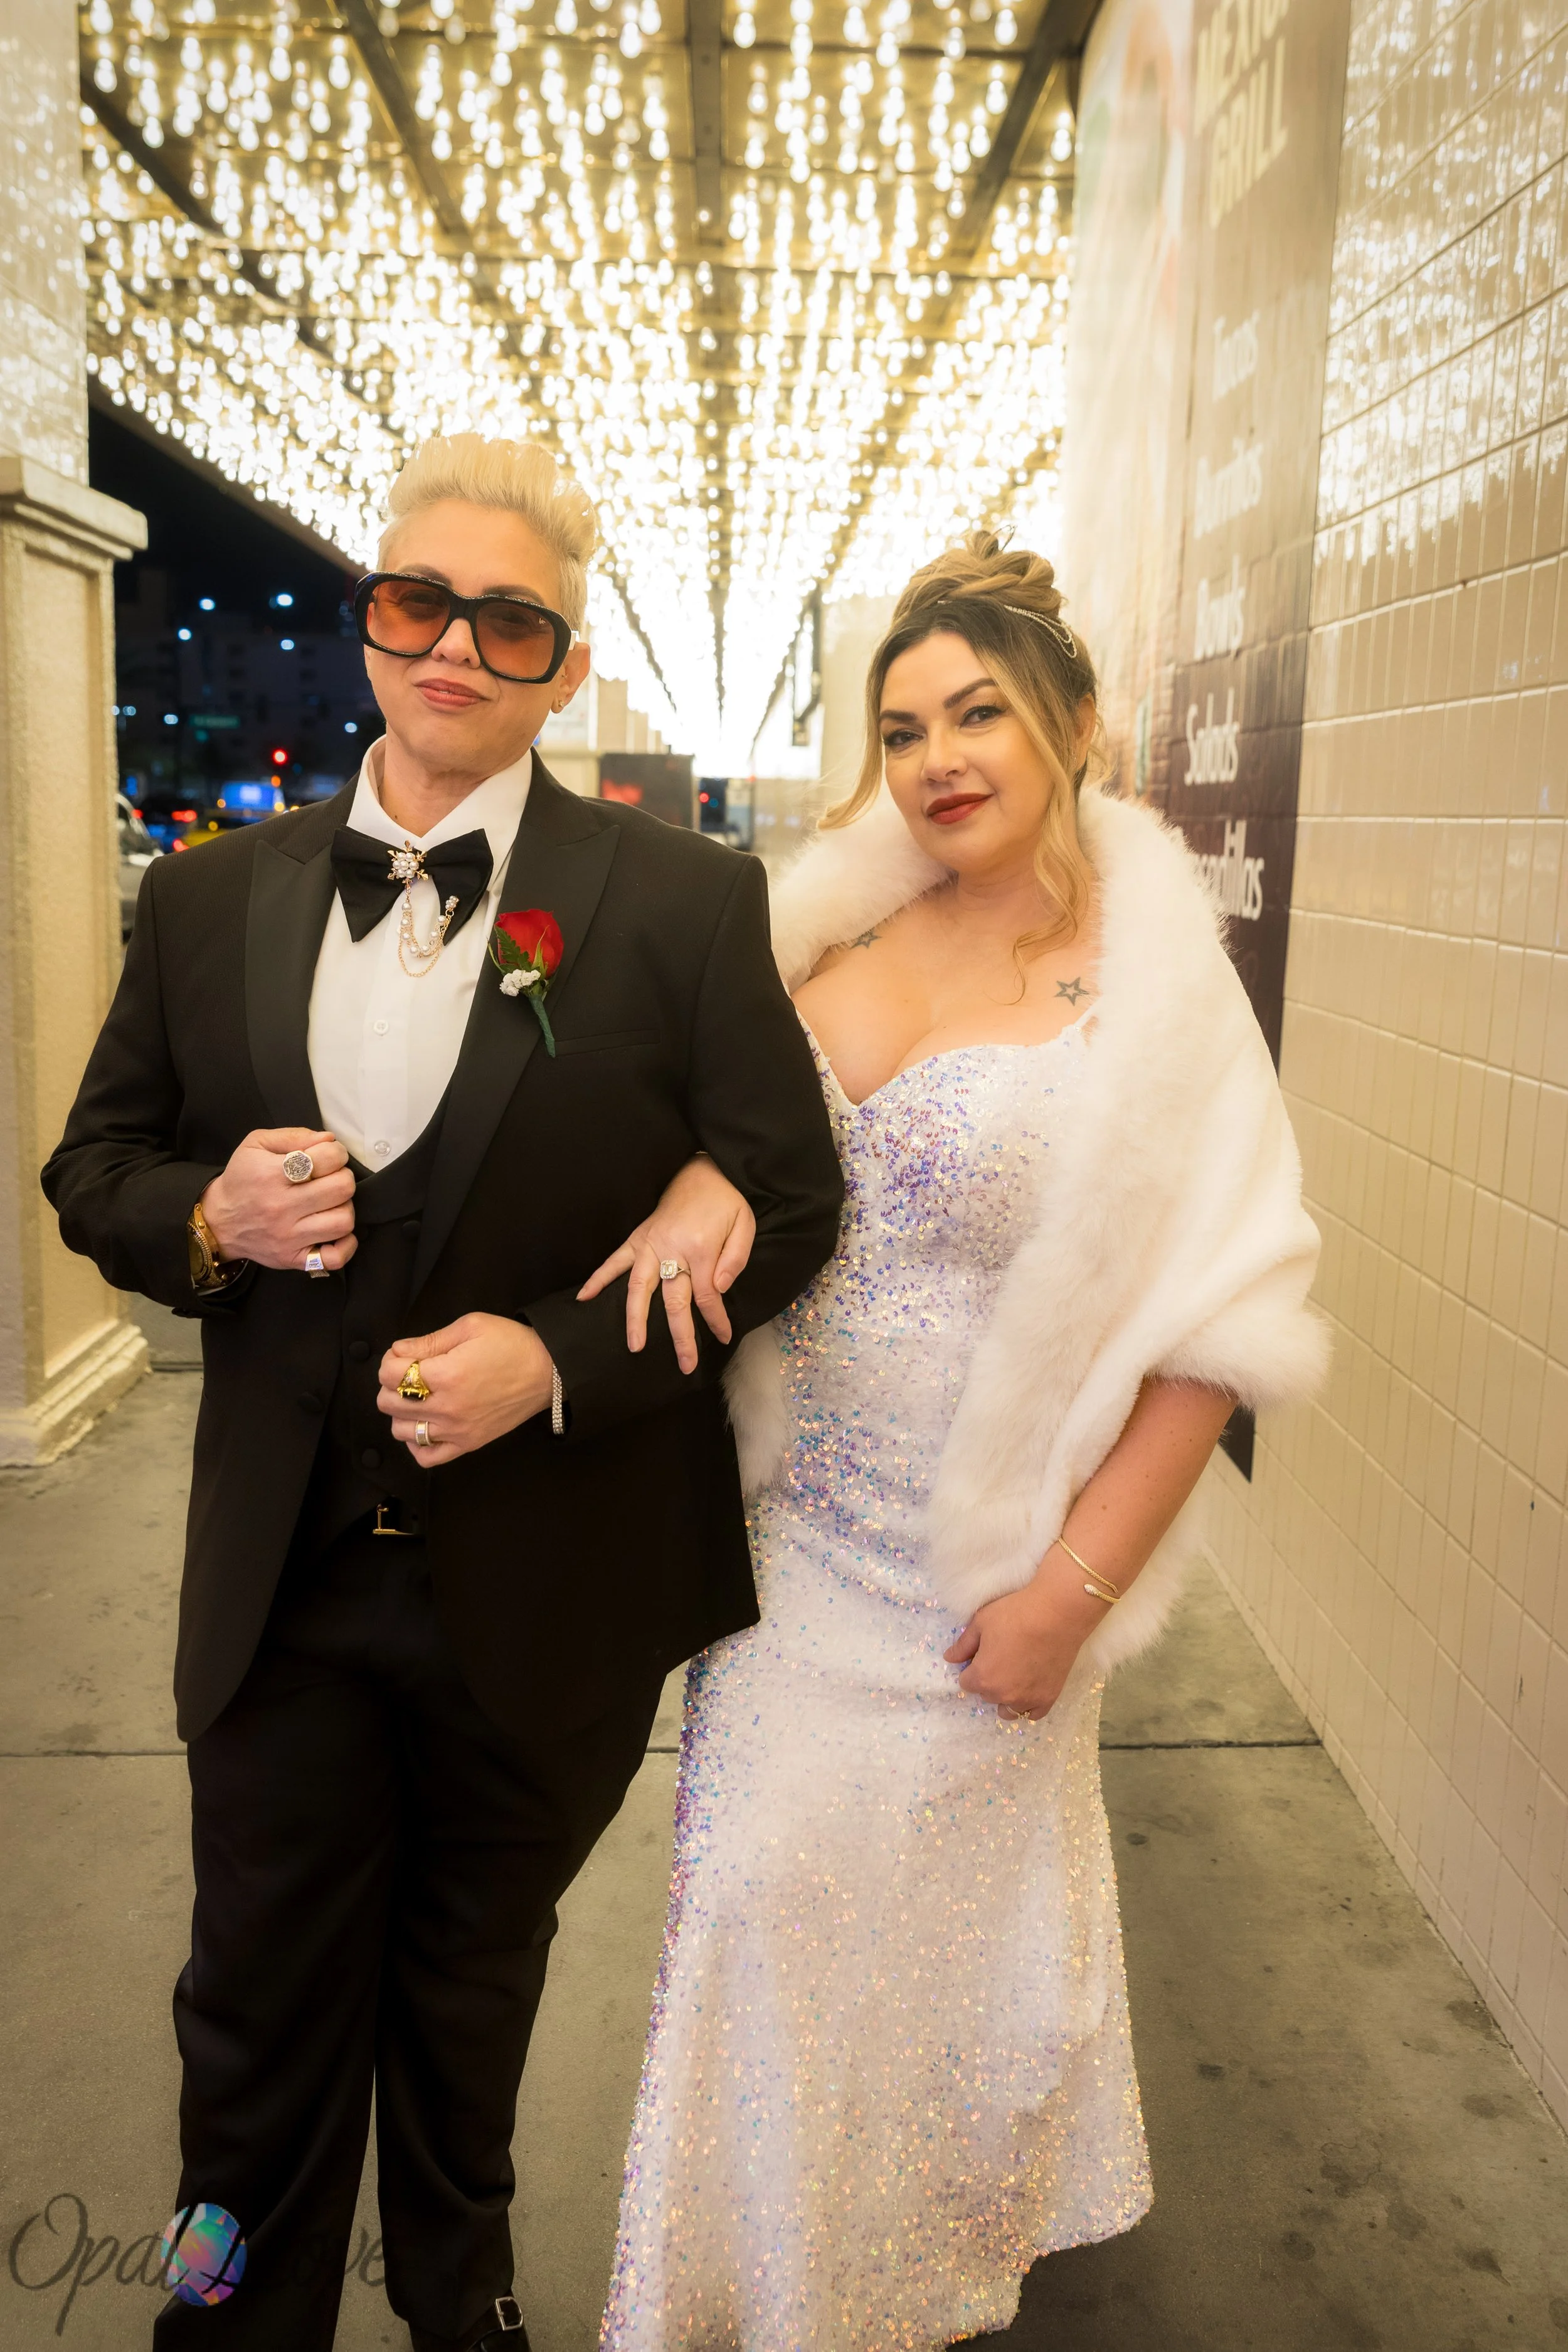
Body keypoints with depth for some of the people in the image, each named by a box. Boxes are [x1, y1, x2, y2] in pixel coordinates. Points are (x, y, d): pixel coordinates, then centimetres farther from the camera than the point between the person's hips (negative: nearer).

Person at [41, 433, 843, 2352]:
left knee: (473, 1989, 24)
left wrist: (556, 1356, -20)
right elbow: (93, 1166, 8)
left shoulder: (685, 907, -9)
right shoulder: (211, 901, 0)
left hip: (547, 1592, -1)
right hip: (280, 1577, 2)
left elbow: (786, 1203, -8)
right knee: (258, 2015, 16)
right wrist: (208, 1216, -15)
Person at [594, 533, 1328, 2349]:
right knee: (760, 1891, 16)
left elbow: (1218, 1322, -13)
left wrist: (1073, 1591, -15)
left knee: (936, 1918, 15)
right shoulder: (847, 937, -1)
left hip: (965, 1573, -4)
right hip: (780, 1533, 4)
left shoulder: (1150, 996, -13)